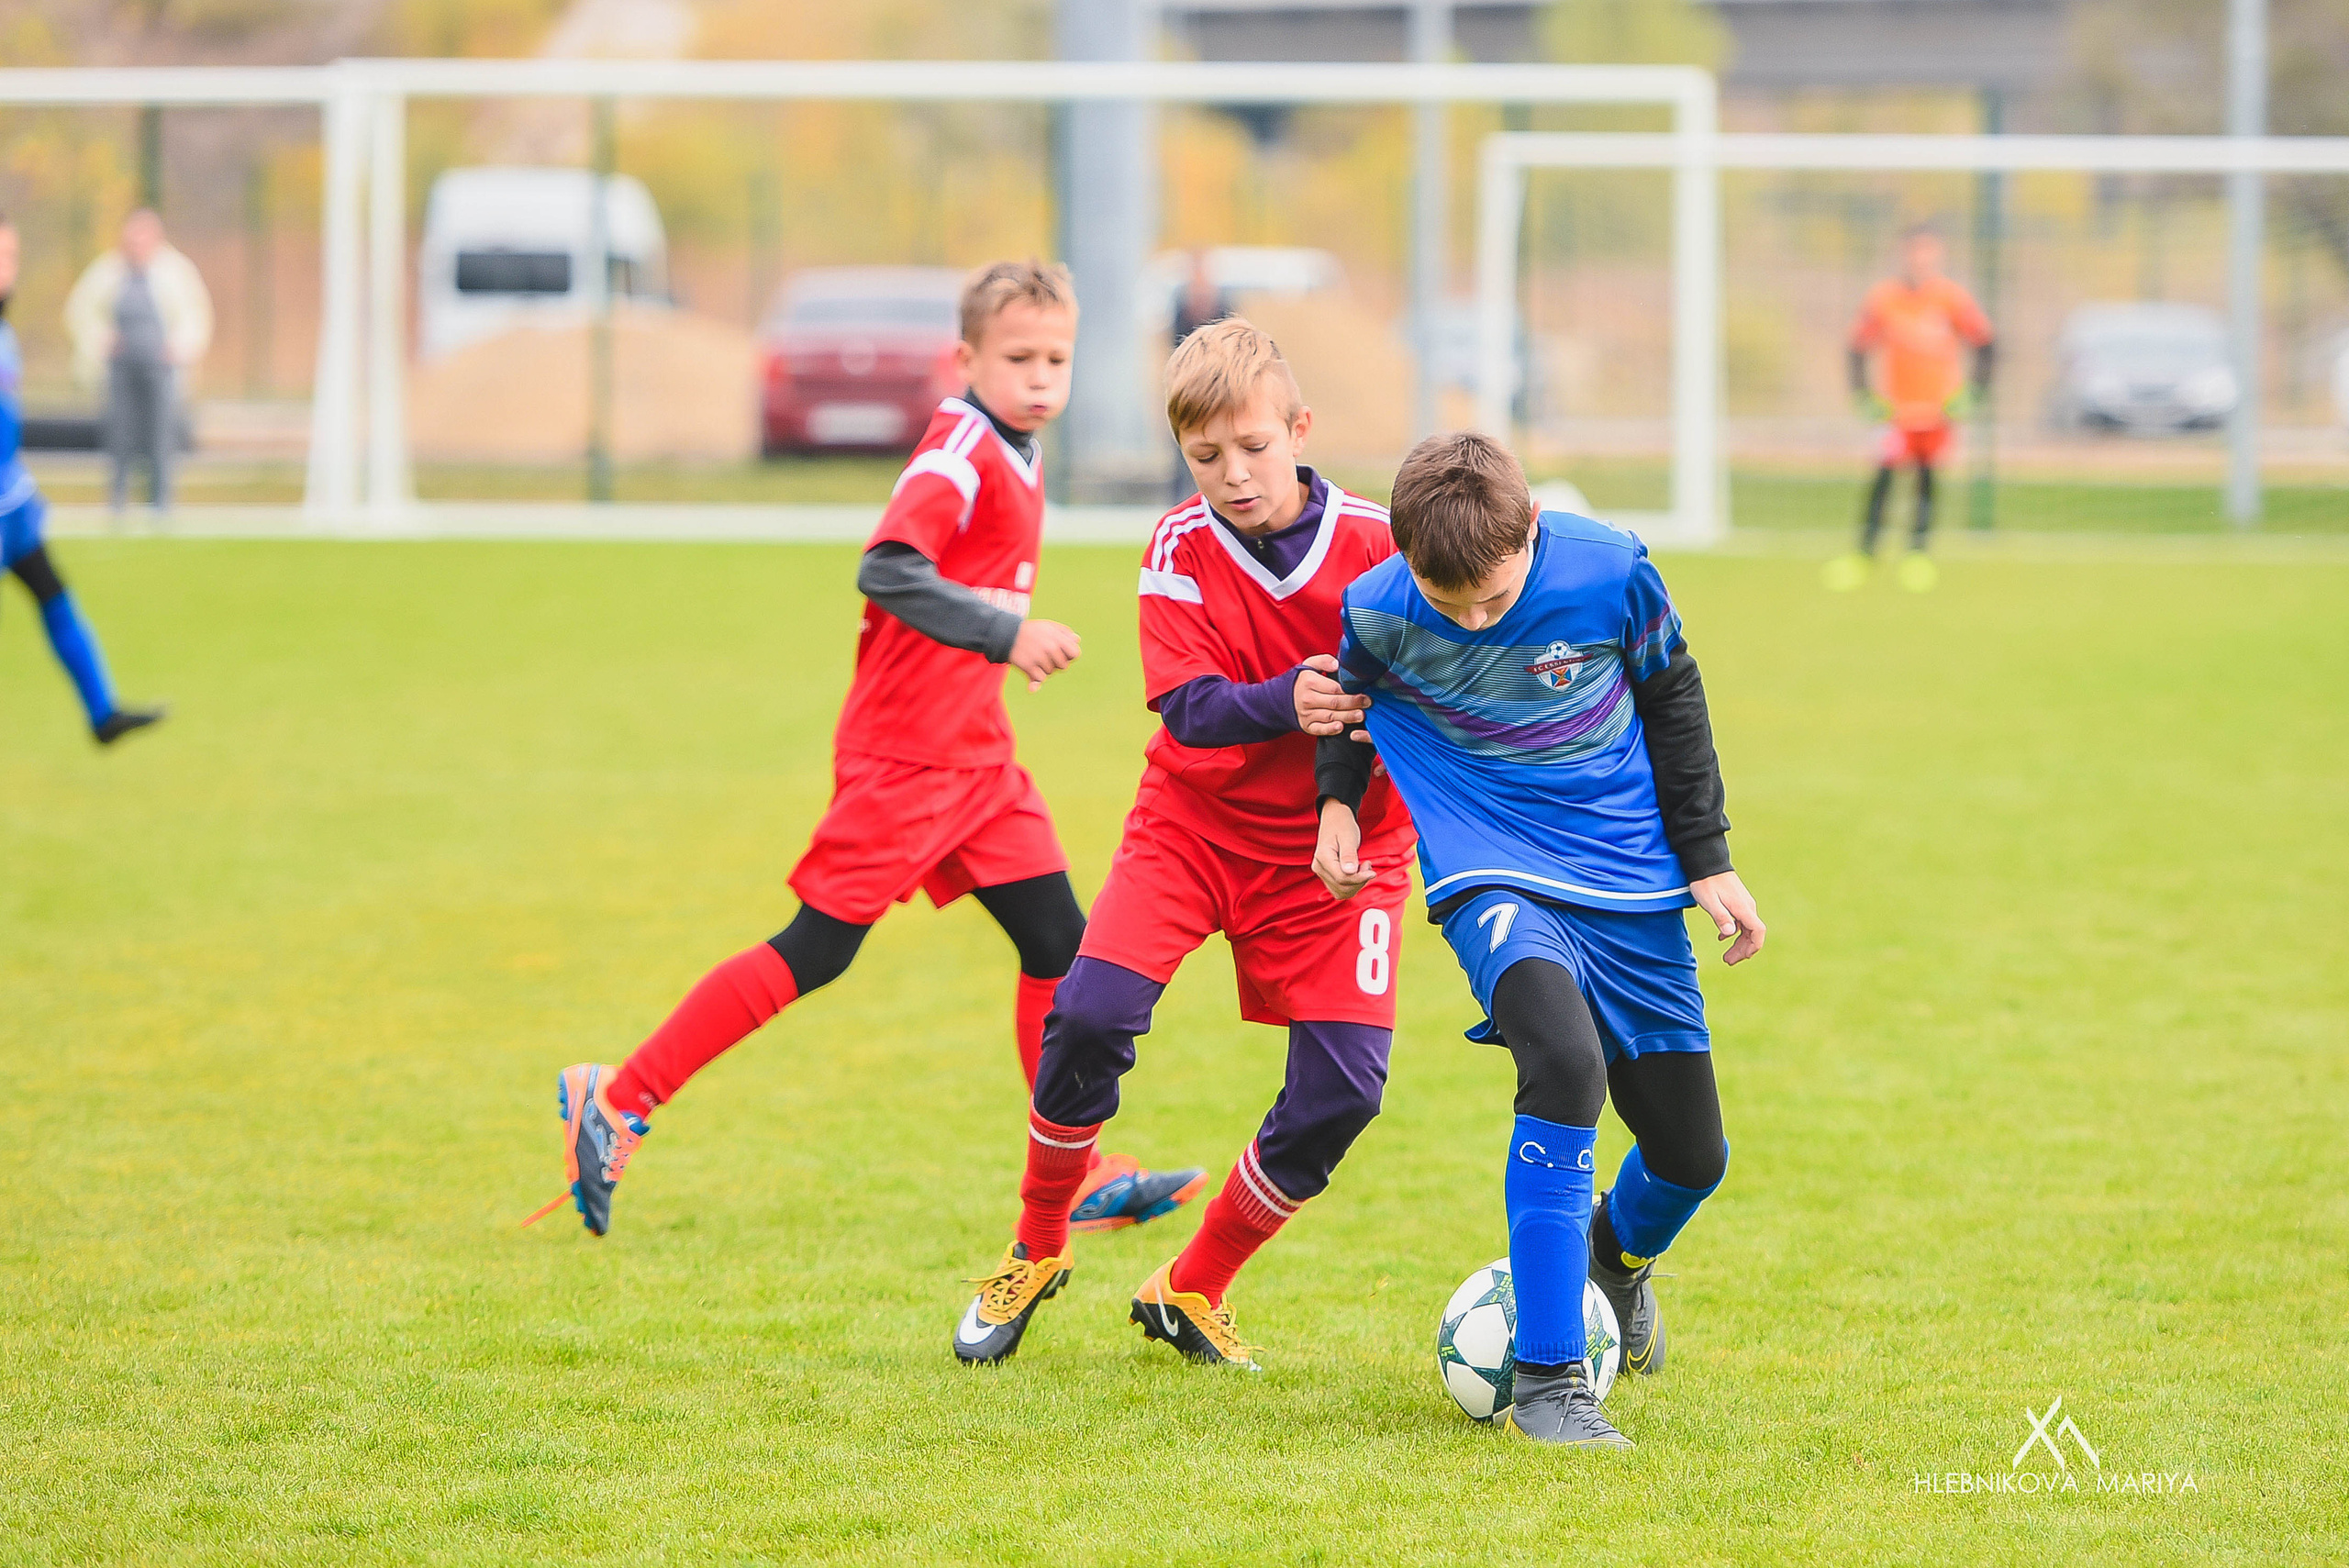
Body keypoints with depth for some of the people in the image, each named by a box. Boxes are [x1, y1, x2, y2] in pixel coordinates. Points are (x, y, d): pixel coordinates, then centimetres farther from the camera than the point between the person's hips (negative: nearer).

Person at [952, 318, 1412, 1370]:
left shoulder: (1376, 546, -13)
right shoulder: (1181, 549, -12)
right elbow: (1189, 708, -20)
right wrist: (1286, 702, -40)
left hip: (1332, 848, 0)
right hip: (1194, 821, 0)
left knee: (1343, 1089, -11)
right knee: (1091, 1014, -20)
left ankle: (1192, 1292, 11)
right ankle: (1036, 1254, 5)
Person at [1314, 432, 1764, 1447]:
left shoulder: (1610, 574, -16)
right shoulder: (1375, 611, -16)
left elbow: (1671, 698, 3)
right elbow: (1348, 699, 10)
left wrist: (1707, 859, 7)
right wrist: (1336, 799, -4)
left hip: (1629, 881, 3)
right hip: (1494, 878, -3)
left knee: (1692, 1154, 5)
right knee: (1567, 1066, -32)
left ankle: (1618, 1252, 46)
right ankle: (1547, 1380, -24)